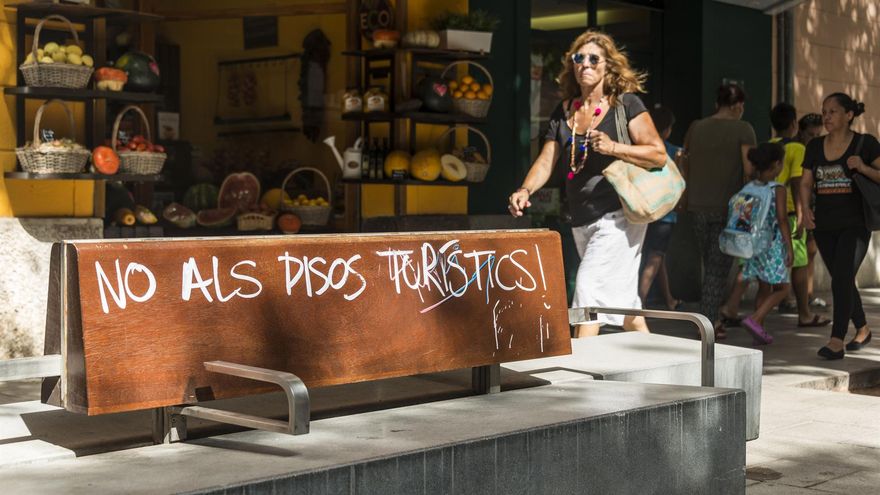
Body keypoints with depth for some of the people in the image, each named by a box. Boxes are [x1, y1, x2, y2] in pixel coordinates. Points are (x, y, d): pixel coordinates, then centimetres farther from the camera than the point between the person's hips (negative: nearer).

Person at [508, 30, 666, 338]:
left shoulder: (626, 104, -6)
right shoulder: (564, 111, 10)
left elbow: (659, 155, -10)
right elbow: (546, 161, 4)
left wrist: (613, 147, -24)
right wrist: (525, 190, -15)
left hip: (618, 214, -6)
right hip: (581, 220, 6)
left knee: (588, 286, -16)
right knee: (622, 299, 16)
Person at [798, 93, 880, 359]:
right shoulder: (815, 146, 9)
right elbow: (806, 183, 10)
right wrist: (805, 209, -7)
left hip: (855, 224, -5)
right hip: (824, 227, 5)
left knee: (841, 280, -16)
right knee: (843, 281, 15)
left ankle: (837, 342, -15)